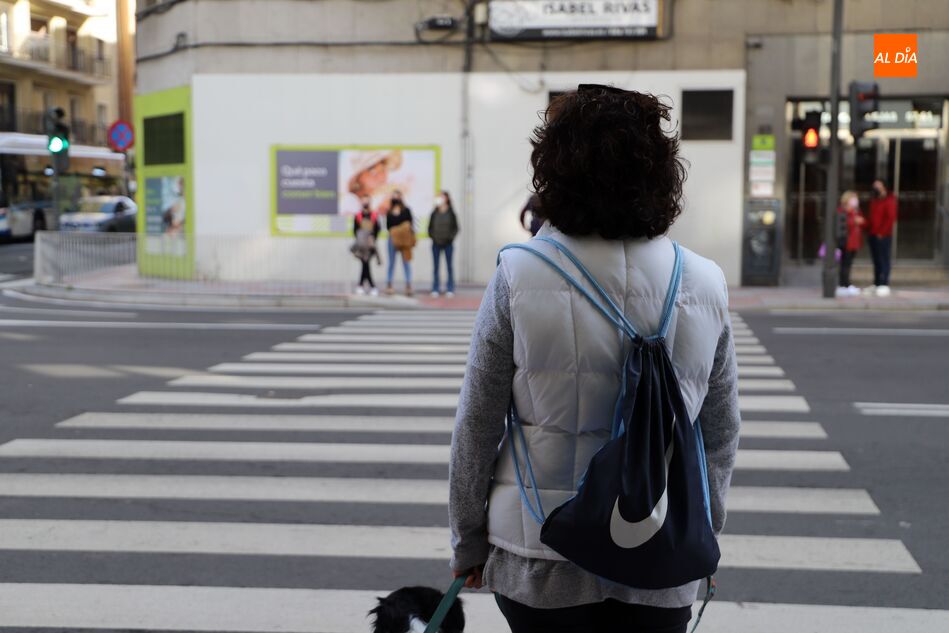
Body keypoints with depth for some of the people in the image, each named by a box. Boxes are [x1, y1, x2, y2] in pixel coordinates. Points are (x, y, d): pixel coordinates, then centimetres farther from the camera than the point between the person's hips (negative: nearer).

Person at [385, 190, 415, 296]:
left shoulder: (406, 210, 0)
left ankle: (408, 286, 2)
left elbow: (410, 224, -1)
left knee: (406, 263, 0)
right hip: (393, 239, 2)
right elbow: (388, 226, 3)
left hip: (405, 239, -2)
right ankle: (388, 285, 15)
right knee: (391, 263, 8)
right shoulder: (389, 213, 6)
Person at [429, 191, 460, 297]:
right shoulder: (434, 213, 2)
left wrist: (451, 237, -11)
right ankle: (435, 289, 10)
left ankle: (450, 289, 9)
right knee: (436, 266, 5)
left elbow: (455, 227, 2)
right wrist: (432, 236, -6)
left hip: (448, 243, -2)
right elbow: (430, 226, 8)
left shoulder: (451, 213, -2)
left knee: (450, 265, 4)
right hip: (436, 243, 2)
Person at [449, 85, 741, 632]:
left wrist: (469, 542, 7)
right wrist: (705, 533, 20)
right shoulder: (706, 285, -4)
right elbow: (723, 433, 5)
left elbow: (477, 426, -6)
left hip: (541, 562, -1)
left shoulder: (518, 278, -12)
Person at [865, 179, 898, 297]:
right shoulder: (874, 201, 19)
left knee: (883, 260, -8)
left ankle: (884, 285, -8)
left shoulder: (889, 201, -8)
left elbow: (891, 218, -16)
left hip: (883, 237, -9)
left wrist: (881, 232, -18)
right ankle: (876, 284, 16)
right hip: (873, 236, 9)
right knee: (876, 261, 12)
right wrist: (869, 229, 11)